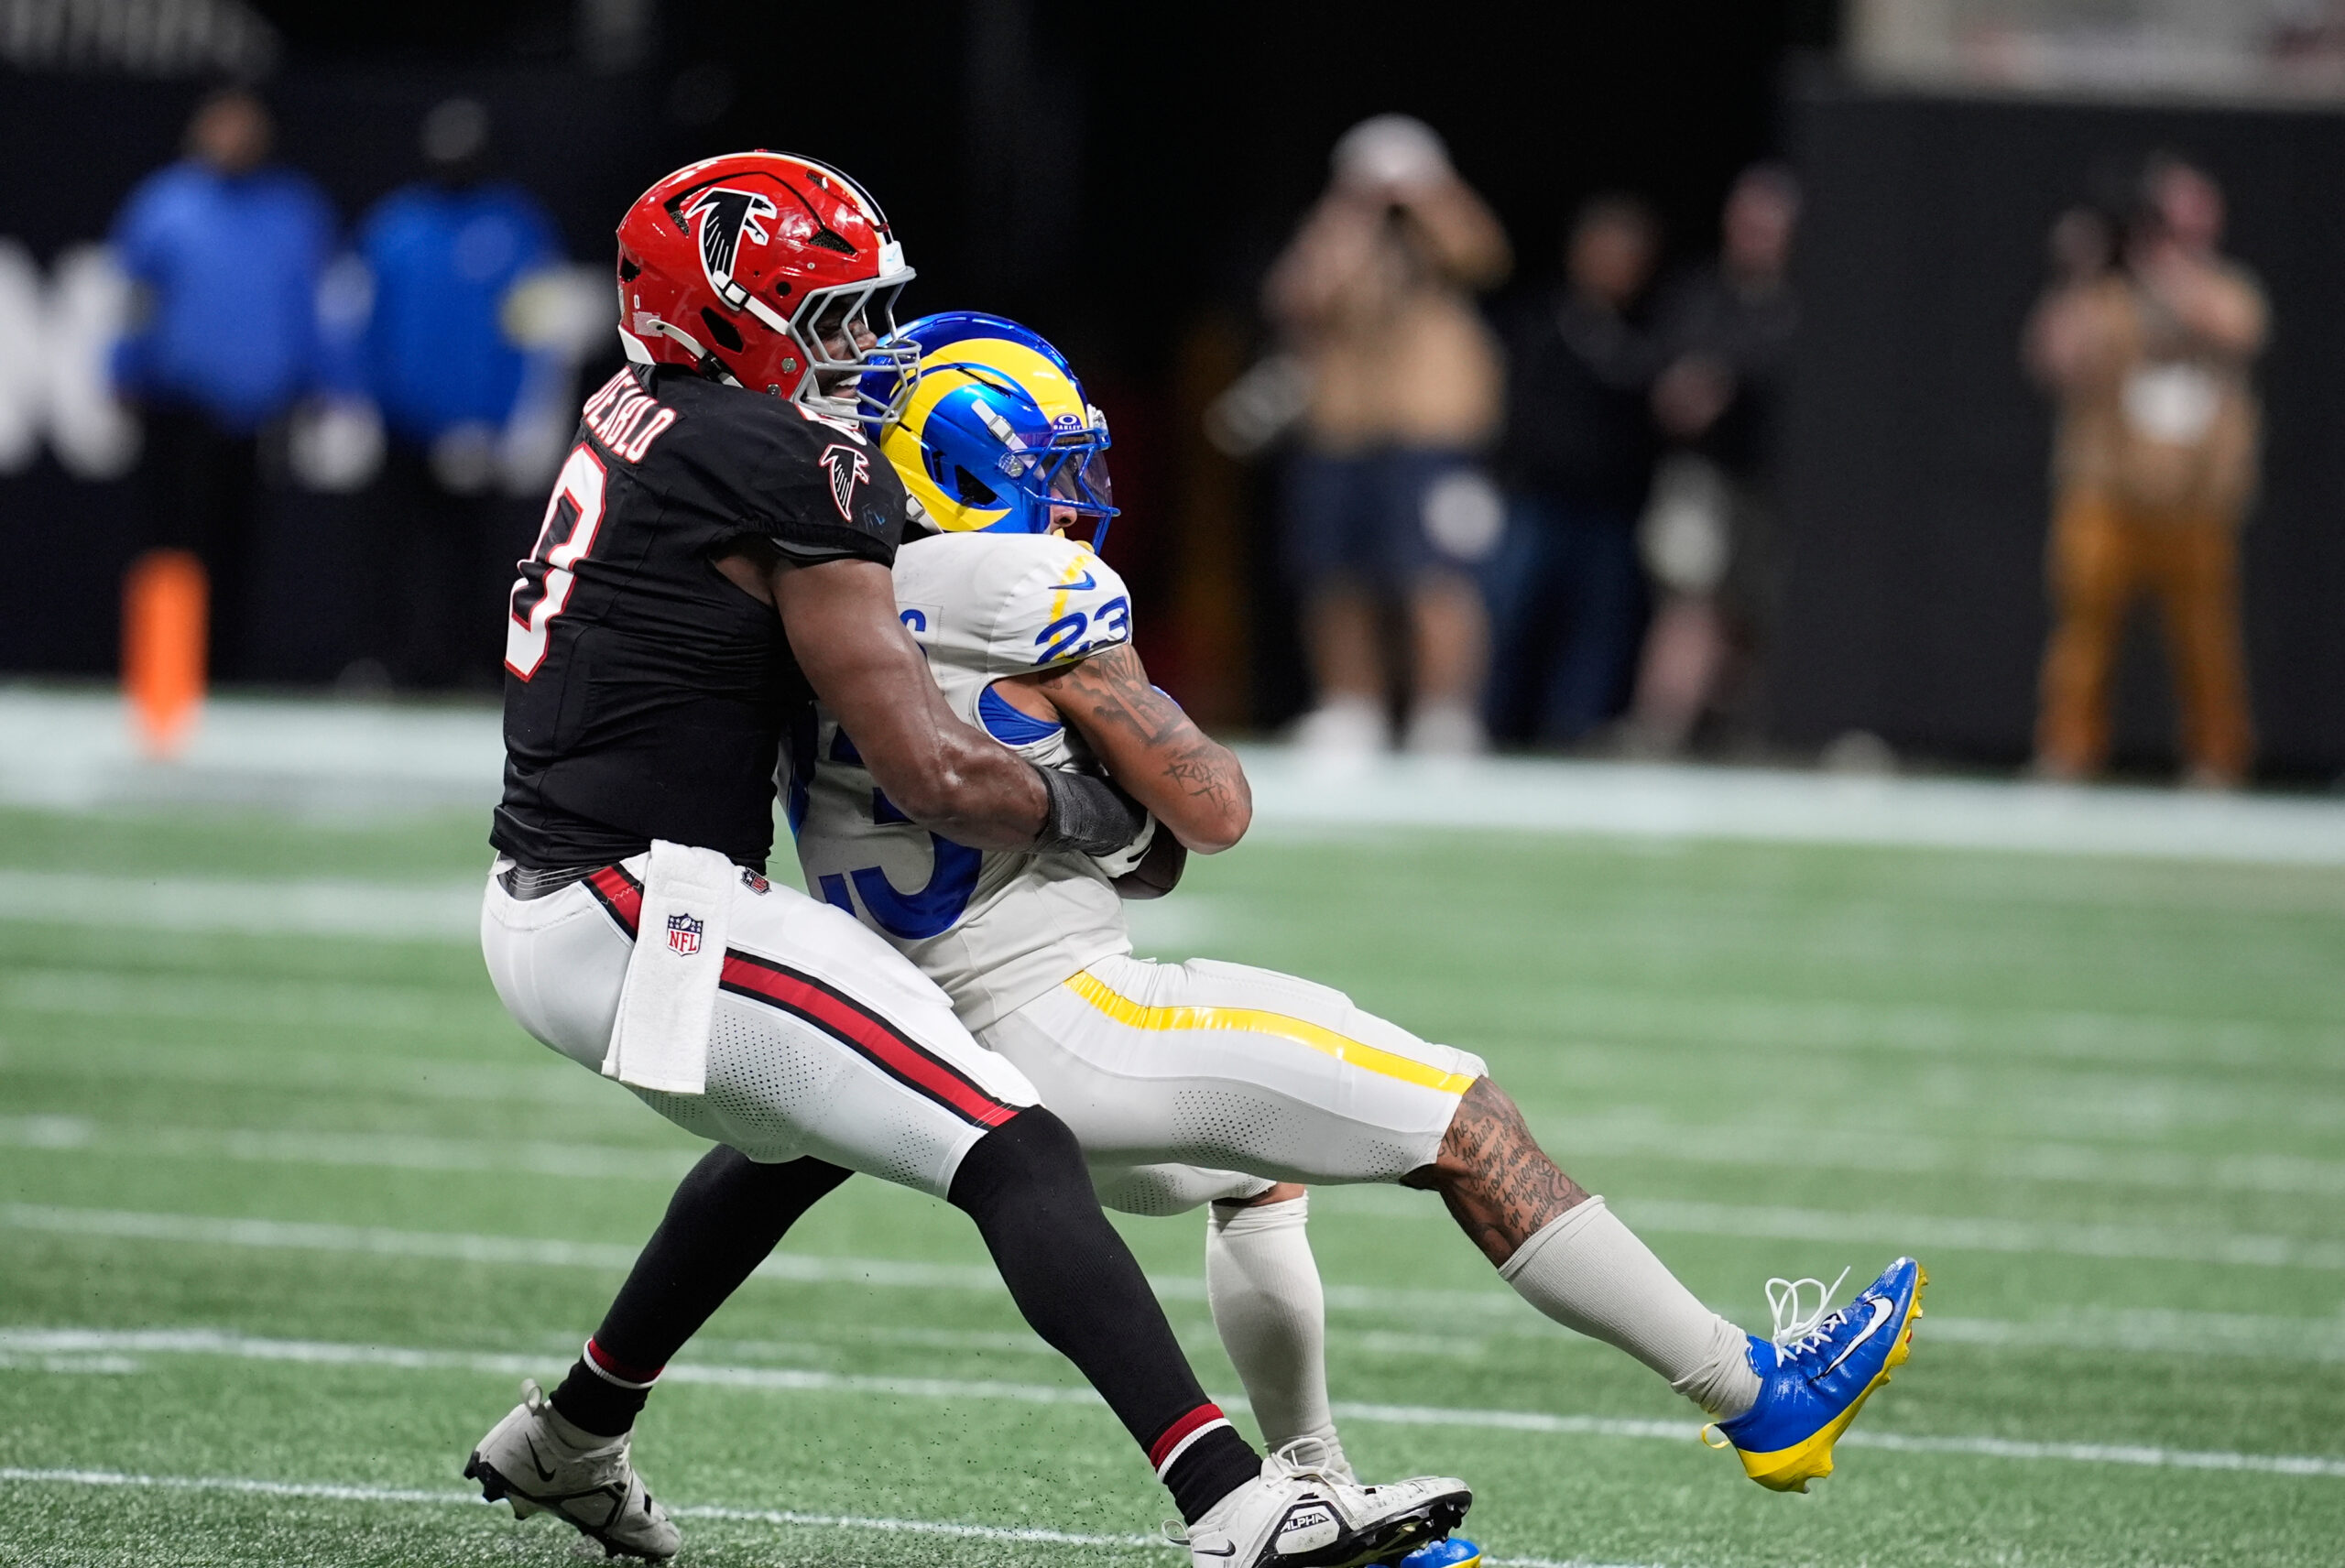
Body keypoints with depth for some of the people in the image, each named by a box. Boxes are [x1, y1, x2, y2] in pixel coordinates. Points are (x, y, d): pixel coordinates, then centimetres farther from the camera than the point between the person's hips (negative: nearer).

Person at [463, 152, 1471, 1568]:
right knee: (1018, 1155, -16)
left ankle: (571, 1439, 47)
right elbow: (935, 774, -15)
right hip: (647, 909, -10)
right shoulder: (780, 461, -13)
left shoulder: (644, 421, 13)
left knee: (808, 1130, 35)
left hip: (541, 905, 10)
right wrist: (1095, 813, 3)